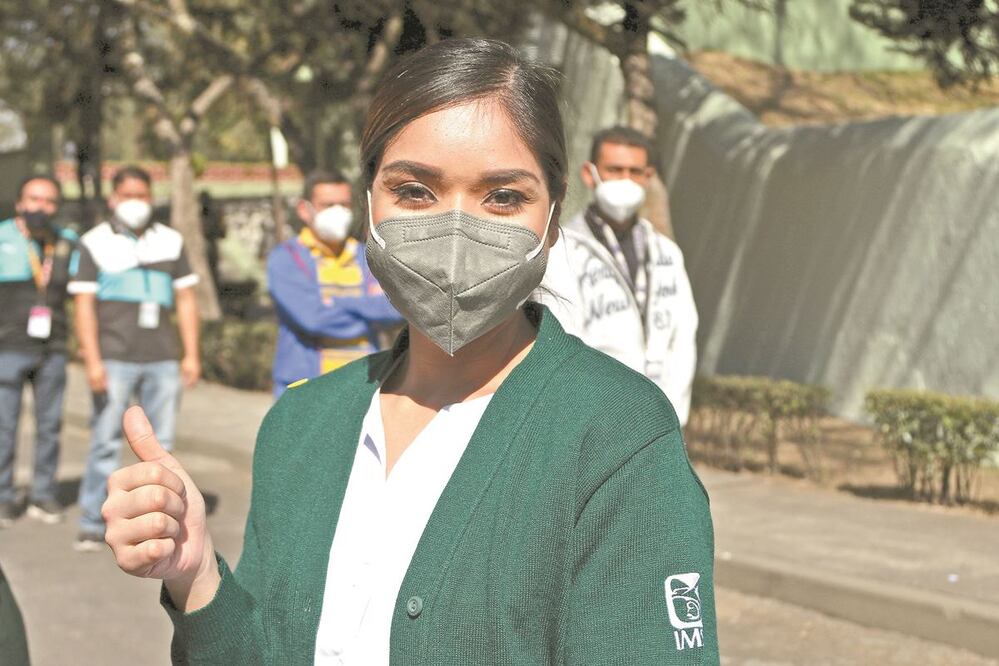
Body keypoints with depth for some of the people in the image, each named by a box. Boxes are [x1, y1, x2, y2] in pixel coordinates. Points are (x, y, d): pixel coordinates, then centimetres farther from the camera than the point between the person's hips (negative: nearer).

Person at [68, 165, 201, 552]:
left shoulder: (171, 242, 13)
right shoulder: (95, 243, 4)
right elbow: (84, 304, -1)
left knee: (160, 444, 3)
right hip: (114, 358, -3)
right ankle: (91, 526, 1)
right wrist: (92, 362, -10)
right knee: (105, 443, -5)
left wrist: (191, 355, 5)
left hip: (162, 359, 3)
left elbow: (185, 299, 13)